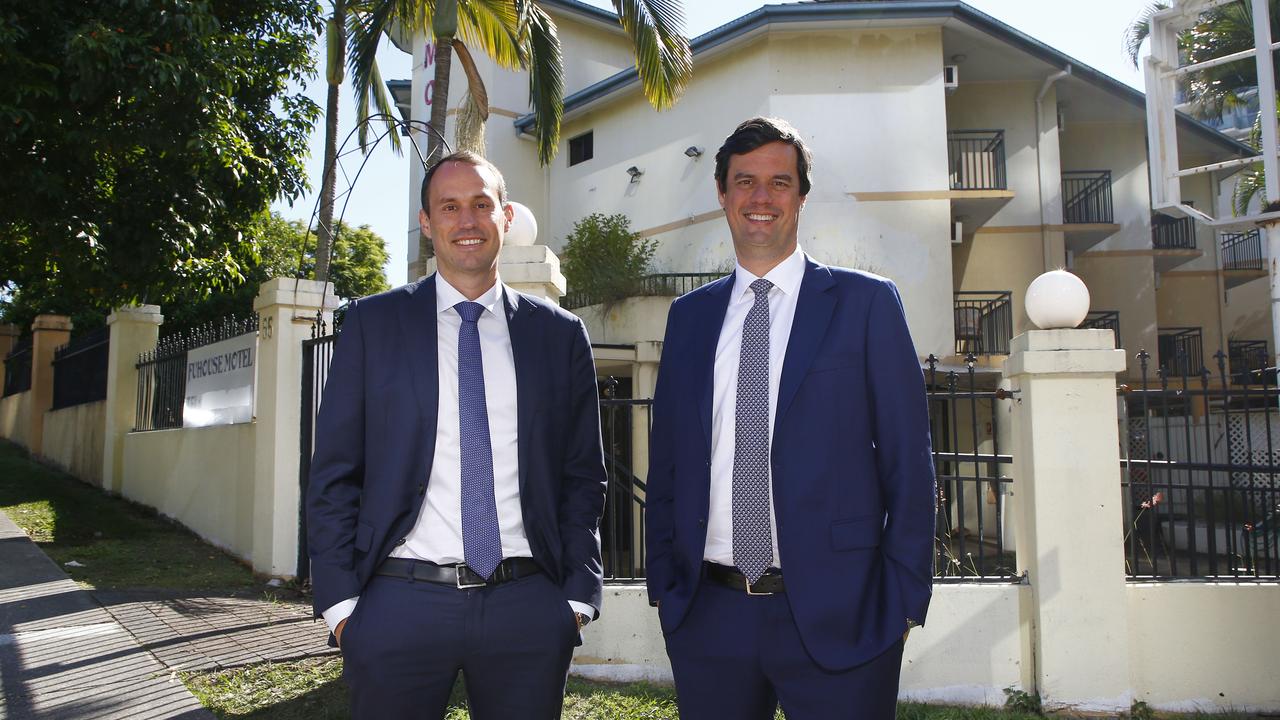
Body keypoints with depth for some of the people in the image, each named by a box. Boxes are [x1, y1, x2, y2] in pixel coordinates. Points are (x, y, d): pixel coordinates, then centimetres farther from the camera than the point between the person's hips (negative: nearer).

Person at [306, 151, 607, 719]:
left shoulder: (559, 333, 6)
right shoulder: (372, 322, 3)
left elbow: (583, 476, 8)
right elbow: (334, 474, 3)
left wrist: (577, 594, 2)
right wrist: (341, 600, -3)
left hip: (529, 608, 1)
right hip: (399, 605, -1)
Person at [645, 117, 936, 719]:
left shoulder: (866, 303, -1)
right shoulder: (689, 315, 8)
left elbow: (908, 462, -2)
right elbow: (666, 462, 11)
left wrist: (905, 599, -6)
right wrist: (663, 583, 7)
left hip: (835, 617, -3)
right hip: (707, 615, 3)